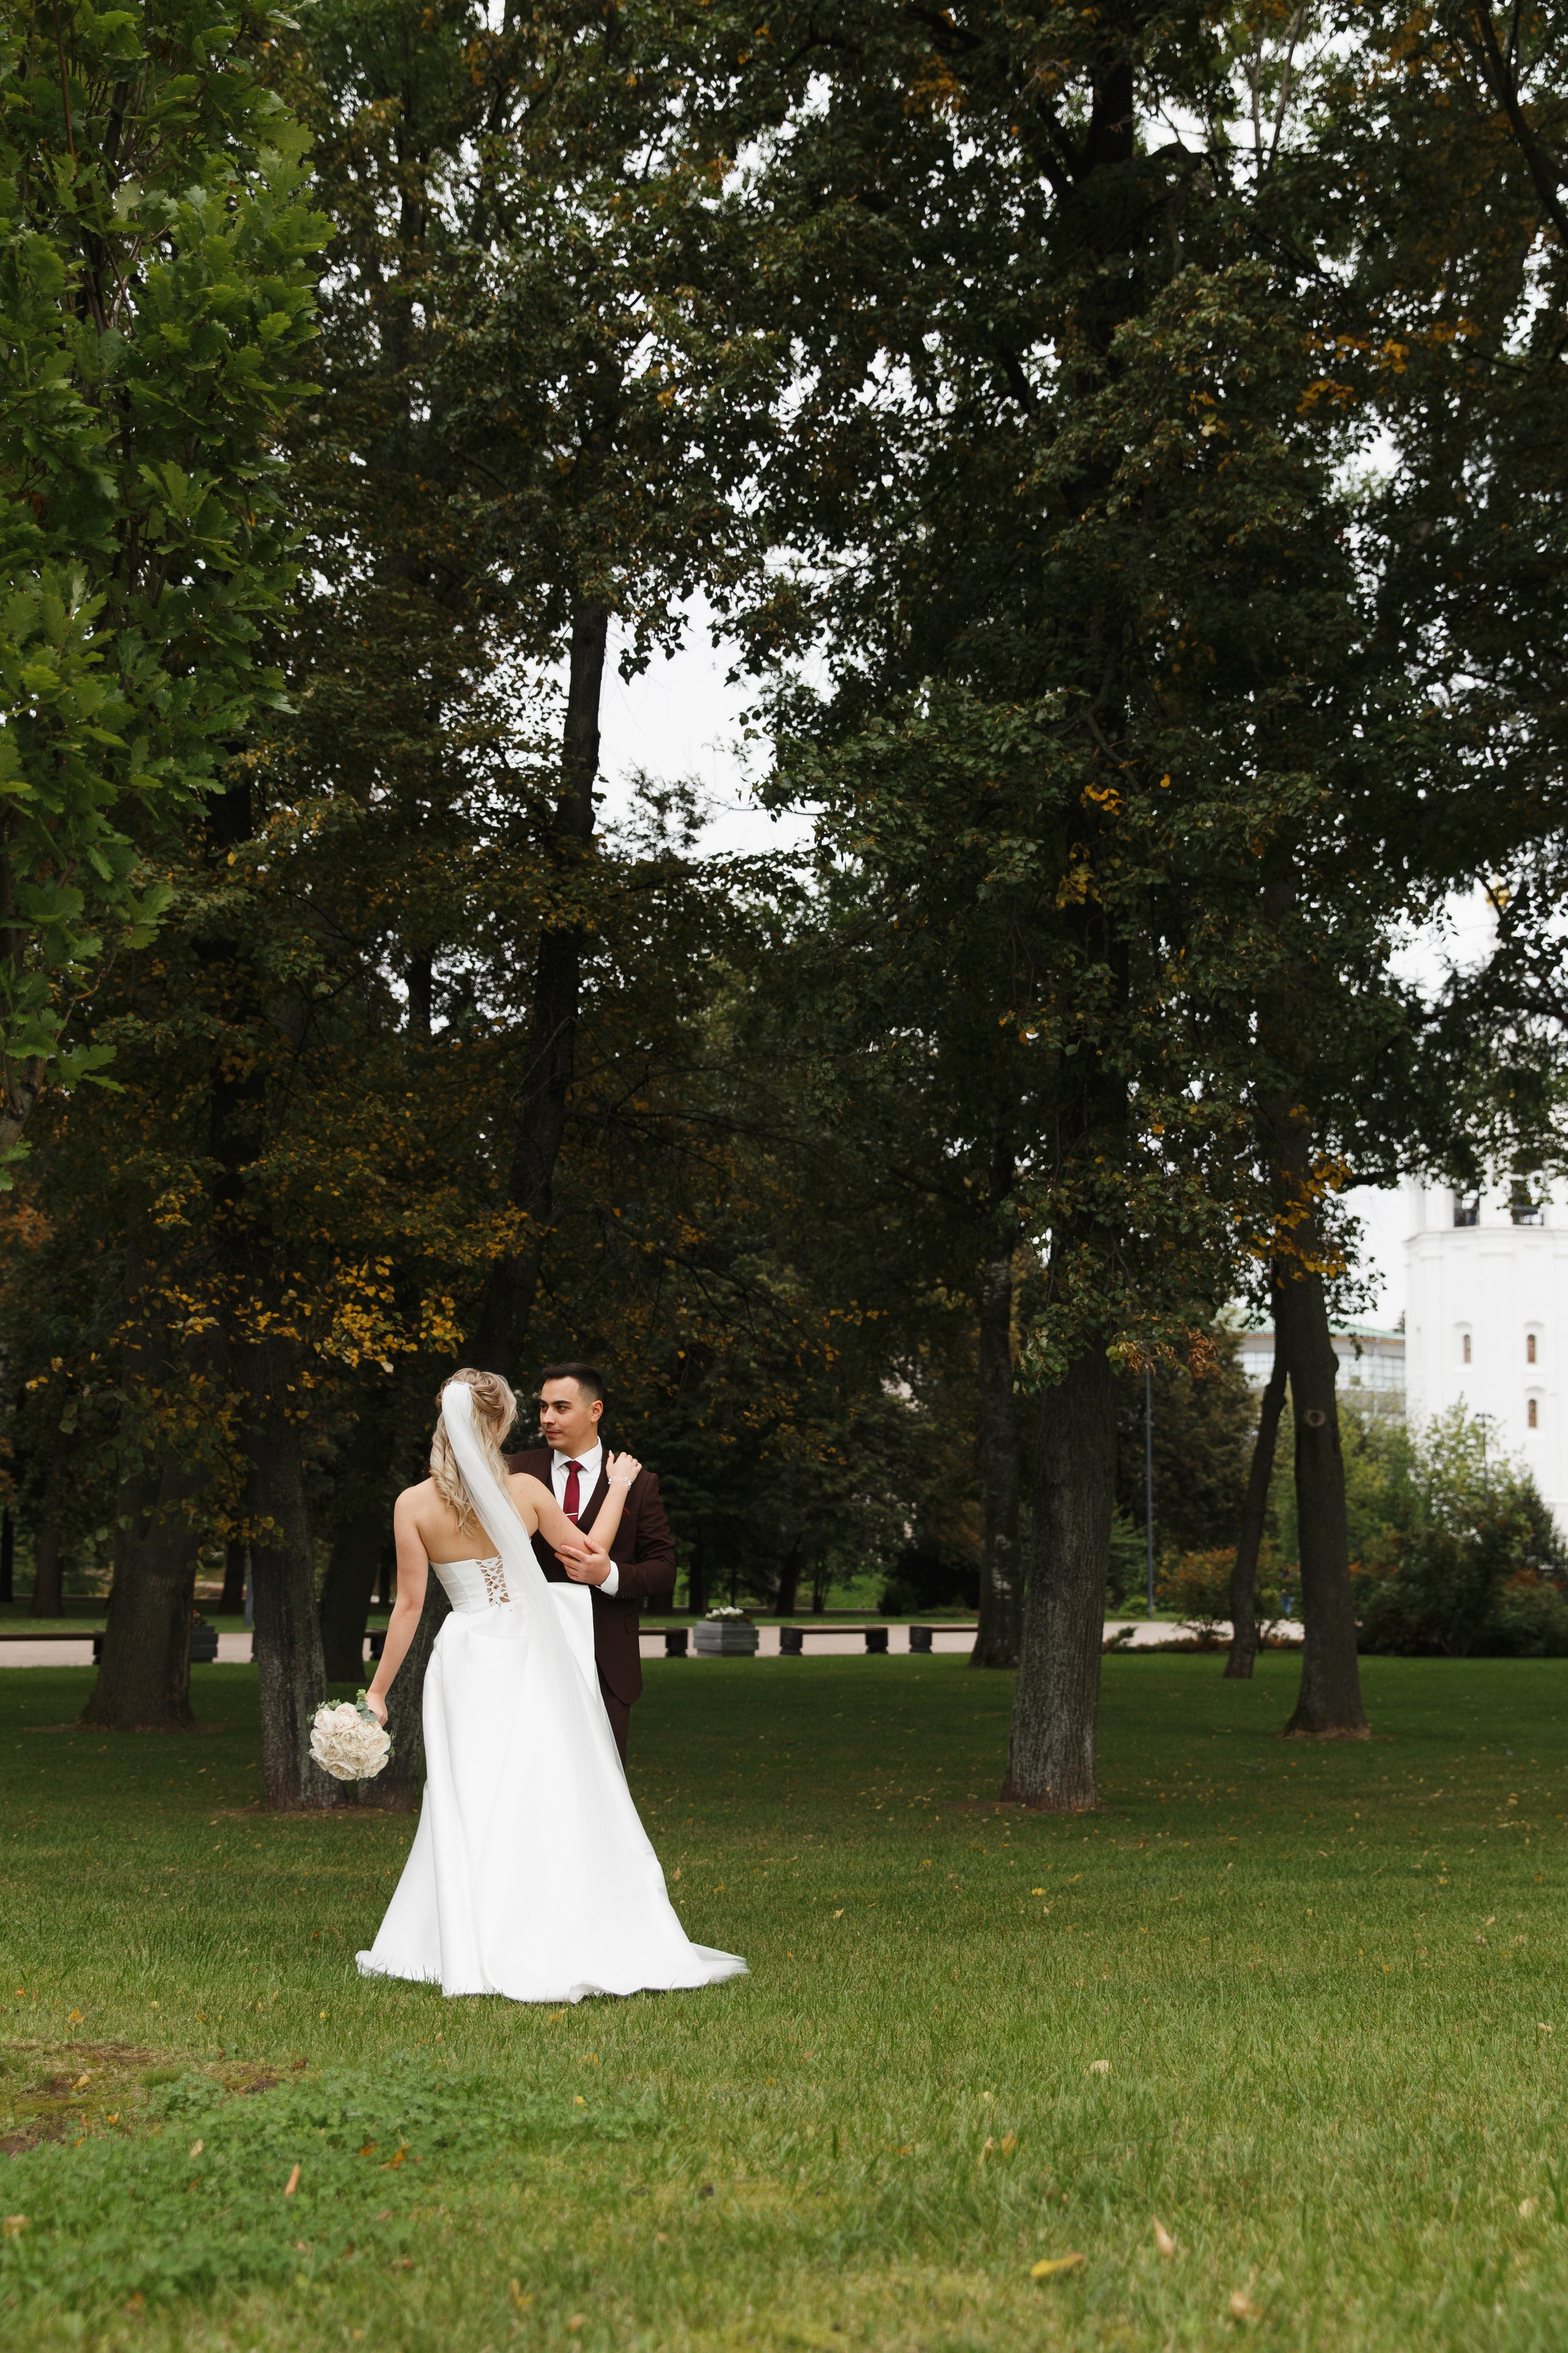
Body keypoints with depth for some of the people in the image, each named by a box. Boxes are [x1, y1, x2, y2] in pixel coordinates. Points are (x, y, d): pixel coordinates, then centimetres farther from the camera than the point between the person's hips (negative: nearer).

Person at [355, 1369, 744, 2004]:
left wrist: (378, 1691, 3)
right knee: (558, 1802, 5)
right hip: (532, 1656, 0)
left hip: (467, 1660, 0)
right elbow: (591, 1557, 8)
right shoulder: (525, 1490, -4)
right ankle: (580, 1943, 5)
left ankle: (473, 1952, 3)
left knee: (471, 1806, 5)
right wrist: (618, 1490, 22)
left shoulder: (413, 1505, -5)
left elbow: (409, 1605, -4)